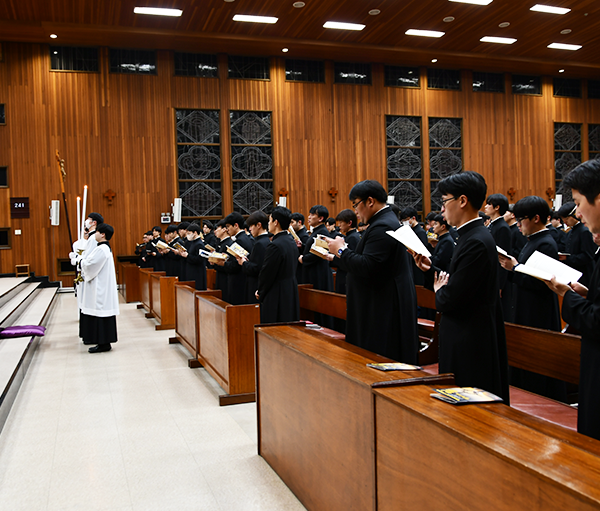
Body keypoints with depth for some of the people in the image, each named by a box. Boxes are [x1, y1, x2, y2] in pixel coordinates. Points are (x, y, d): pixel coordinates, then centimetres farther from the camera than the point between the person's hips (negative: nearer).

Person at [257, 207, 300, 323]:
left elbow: (266, 273, -16)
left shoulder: (275, 246, -21)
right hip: (291, 292, 9)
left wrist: (260, 293, 2)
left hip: (276, 297, -9)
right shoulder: (292, 241, 7)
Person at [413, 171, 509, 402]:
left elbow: (450, 299, -24)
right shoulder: (474, 235, 10)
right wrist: (430, 269, 4)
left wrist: (438, 290, -3)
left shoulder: (476, 242, -22)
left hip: (469, 345, -10)